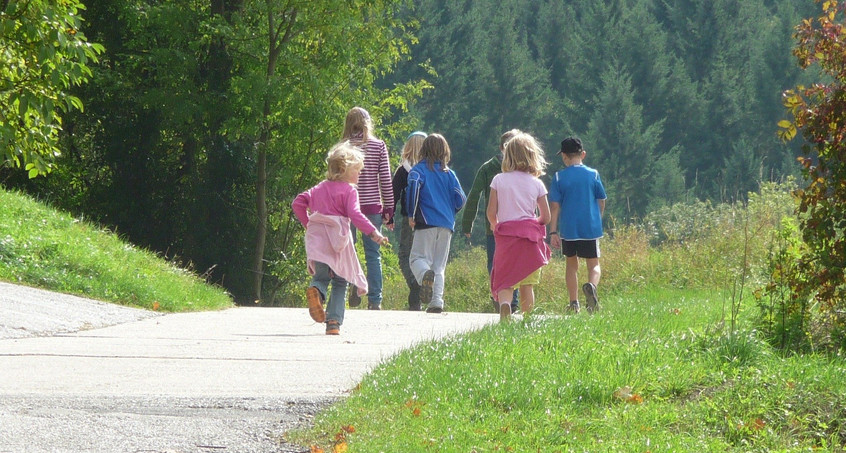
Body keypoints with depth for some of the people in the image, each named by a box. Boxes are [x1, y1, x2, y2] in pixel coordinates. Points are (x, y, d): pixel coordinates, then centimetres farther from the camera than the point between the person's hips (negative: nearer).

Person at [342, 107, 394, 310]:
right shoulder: (379, 146, 0)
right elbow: (385, 179, 0)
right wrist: (389, 208, 7)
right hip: (372, 206, 1)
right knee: (373, 254, 5)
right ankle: (375, 300, 3)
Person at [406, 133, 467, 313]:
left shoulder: (419, 170, 2)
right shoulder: (449, 174, 12)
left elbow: (413, 186, -17)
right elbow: (460, 200, 7)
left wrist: (411, 215, -9)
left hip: (426, 223, -4)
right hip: (447, 225, 4)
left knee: (418, 258, -2)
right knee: (439, 265, 8)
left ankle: (425, 274, -36)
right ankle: (437, 301, -5)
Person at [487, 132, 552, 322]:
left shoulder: (499, 180, 0)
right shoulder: (536, 184, 2)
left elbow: (491, 213, -2)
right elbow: (545, 217, 4)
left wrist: (496, 227, 19)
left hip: (506, 235, -1)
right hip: (530, 236, 1)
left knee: (504, 280, -3)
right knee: (527, 283, 10)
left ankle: (504, 304, -33)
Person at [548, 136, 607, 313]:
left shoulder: (559, 177, -3)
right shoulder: (593, 175, 0)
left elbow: (555, 206, -5)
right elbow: (601, 202, 7)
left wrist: (553, 232, -3)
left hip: (568, 229, 0)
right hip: (591, 229, 0)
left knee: (571, 264, 15)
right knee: (593, 264, 5)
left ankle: (574, 303, 13)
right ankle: (591, 285, -27)